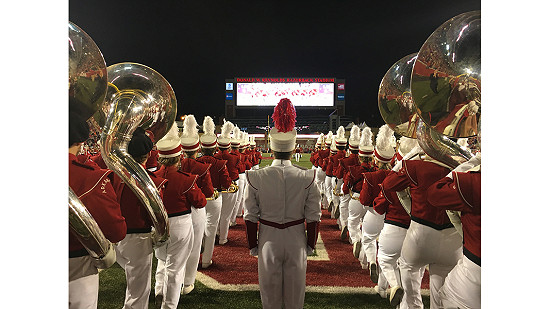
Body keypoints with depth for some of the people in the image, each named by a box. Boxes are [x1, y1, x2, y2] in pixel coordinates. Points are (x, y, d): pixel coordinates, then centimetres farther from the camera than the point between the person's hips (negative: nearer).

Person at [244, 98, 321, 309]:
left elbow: (250, 218, -7)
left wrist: (253, 245, 7)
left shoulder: (256, 177, -14)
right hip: (296, 239, 1)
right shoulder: (307, 177, -13)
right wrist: (310, 244, 8)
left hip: (268, 239, 0)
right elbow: (314, 217, -6)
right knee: (295, 290, 20)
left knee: (270, 291, 19)